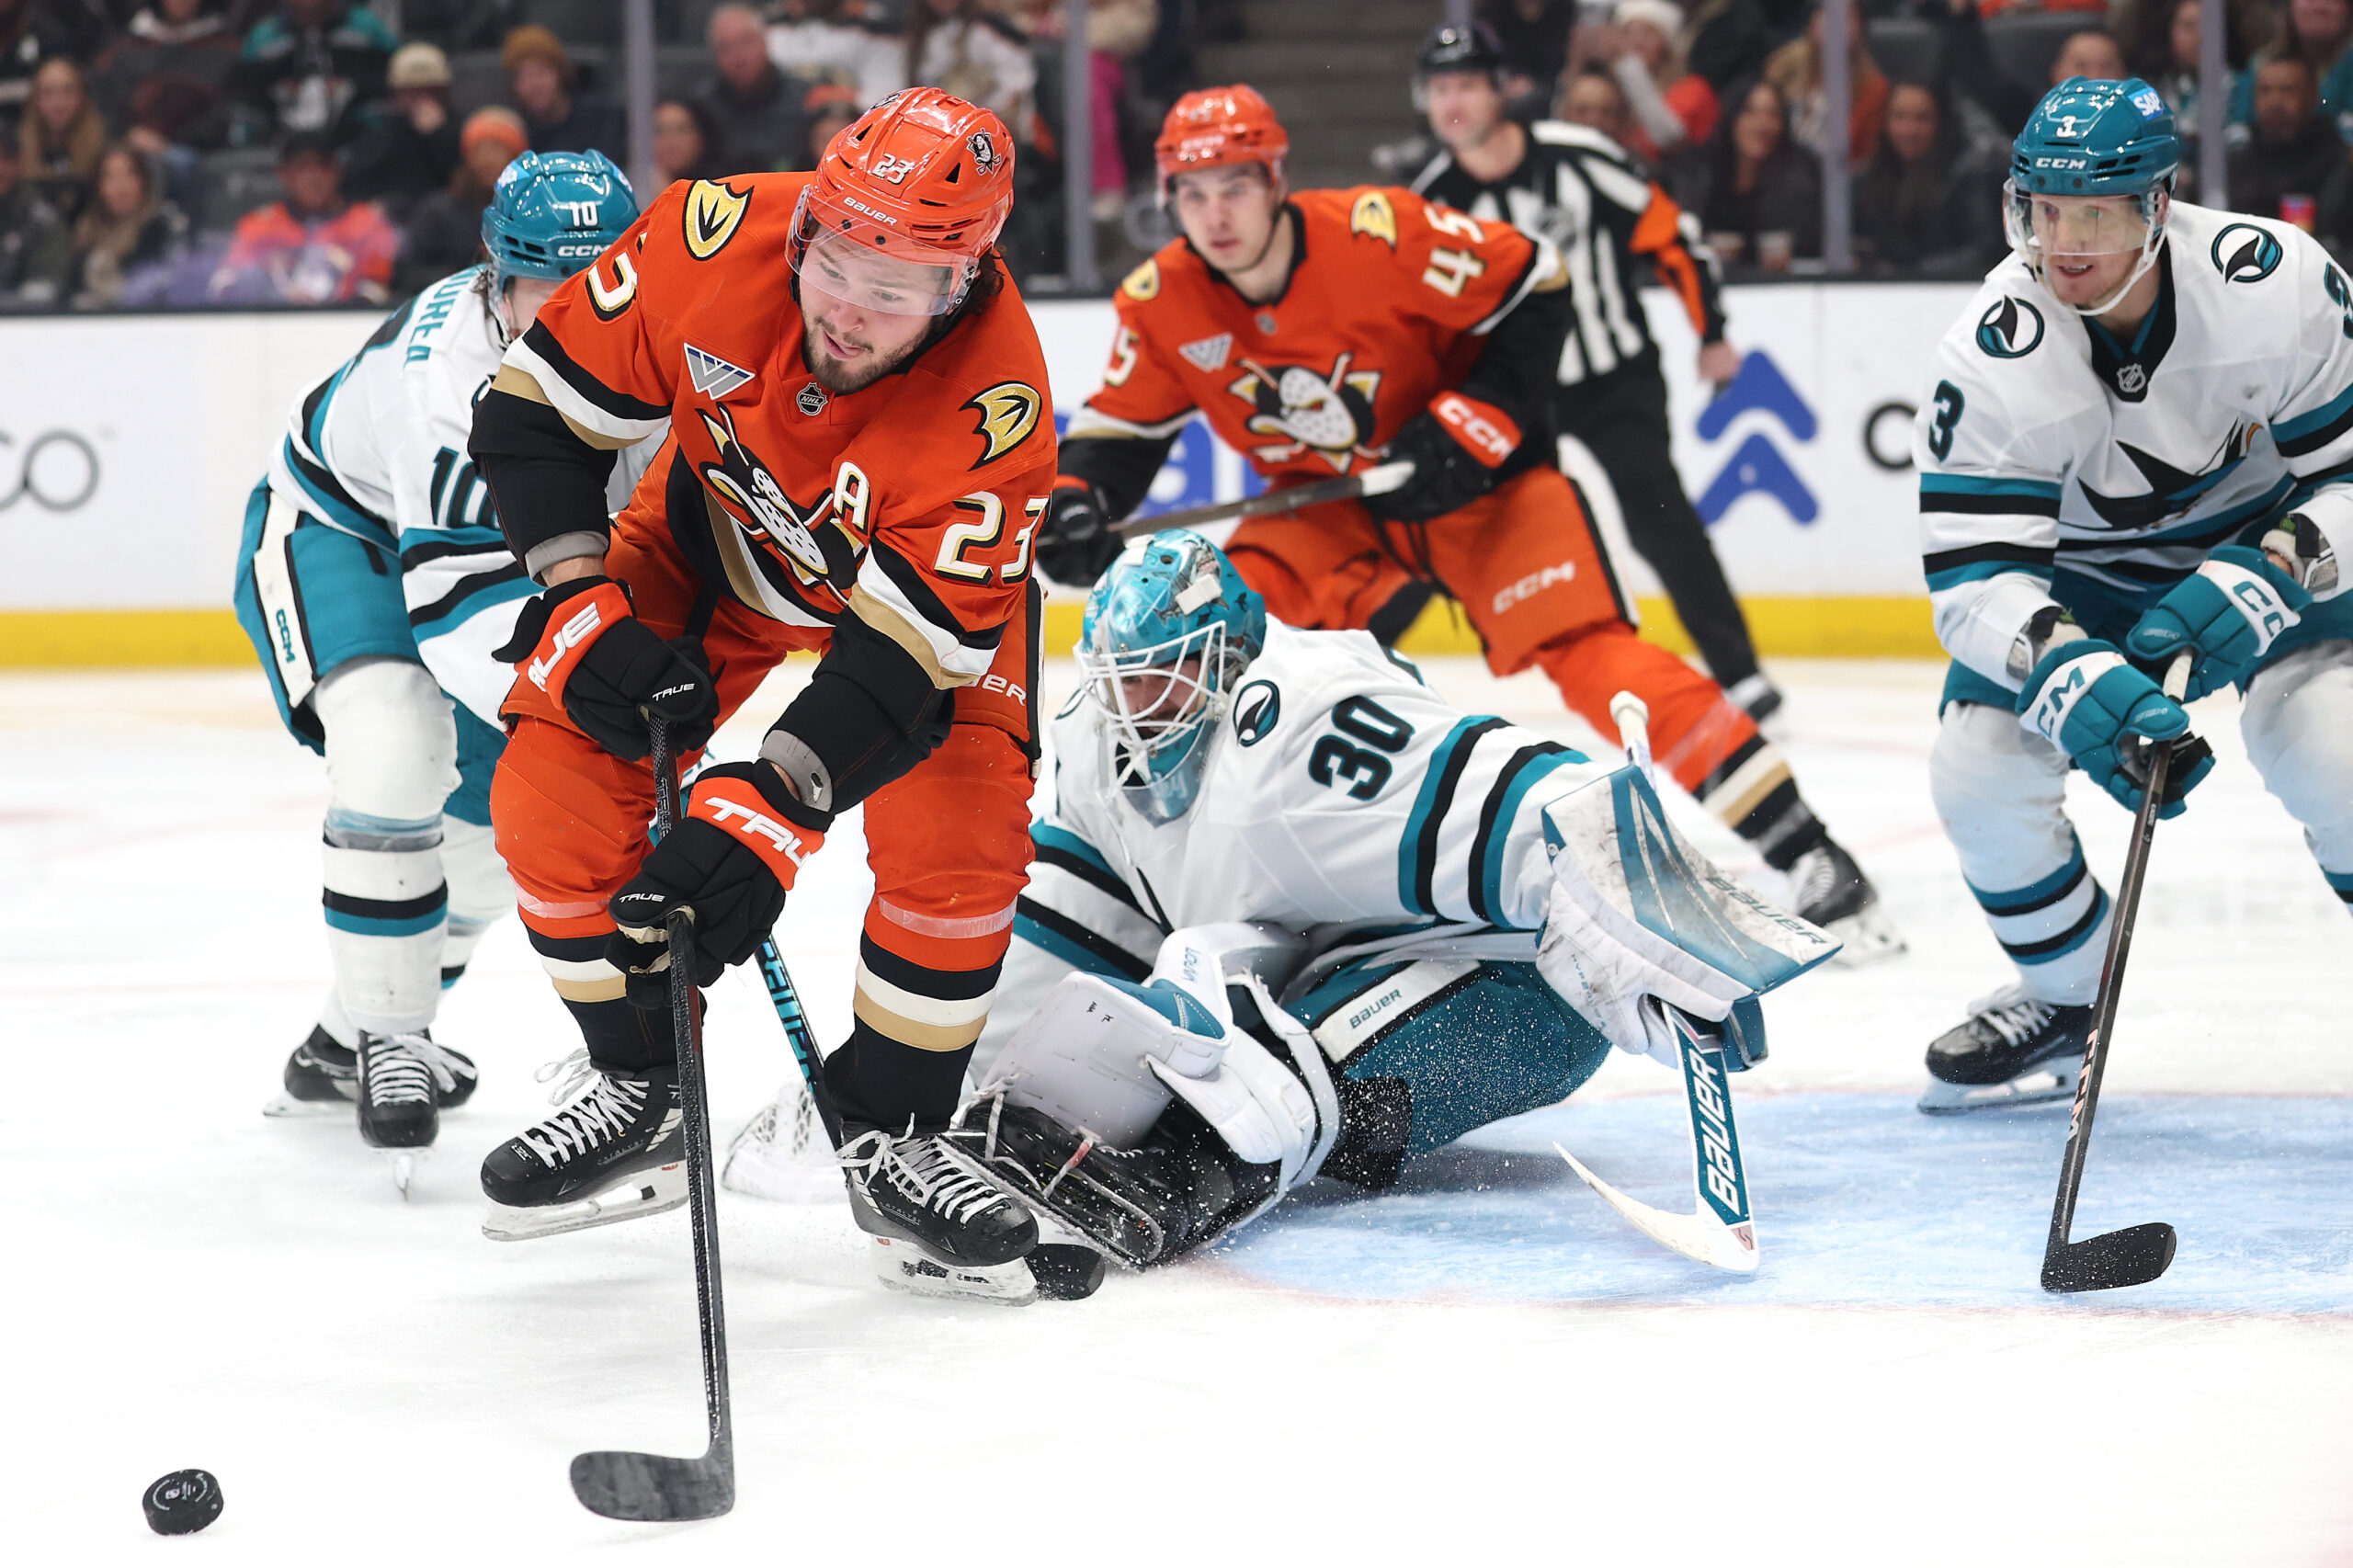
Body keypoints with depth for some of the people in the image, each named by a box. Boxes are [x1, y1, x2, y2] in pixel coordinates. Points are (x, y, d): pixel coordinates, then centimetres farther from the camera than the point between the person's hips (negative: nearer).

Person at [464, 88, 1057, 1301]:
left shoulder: (993, 408, -38)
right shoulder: (719, 240, -32)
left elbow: (906, 646, -39)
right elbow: (539, 405, -18)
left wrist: (762, 816, -49)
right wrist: (585, 612, -25)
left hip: (931, 571, -2)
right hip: (718, 530, 2)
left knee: (959, 838, -21)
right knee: (551, 784, -11)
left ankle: (891, 1140, 1)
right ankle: (636, 1092, 10)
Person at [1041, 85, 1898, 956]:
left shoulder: (1379, 234, -26)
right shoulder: (1161, 305, -11)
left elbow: (1534, 286, -17)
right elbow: (1122, 428, 0)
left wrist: (1475, 420, -22)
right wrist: (1077, 502, -21)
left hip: (1475, 477, -5)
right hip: (1326, 508, 5)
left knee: (1582, 646, -22)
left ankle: (1806, 859, -25)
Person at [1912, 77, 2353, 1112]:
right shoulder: (1991, 356, -27)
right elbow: (1974, 571, -29)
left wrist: (2264, 579, -36)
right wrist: (2069, 679, -48)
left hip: (2269, 535, -2)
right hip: (2079, 574, 2)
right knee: (1977, 769, -15)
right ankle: (2062, 999, 12)